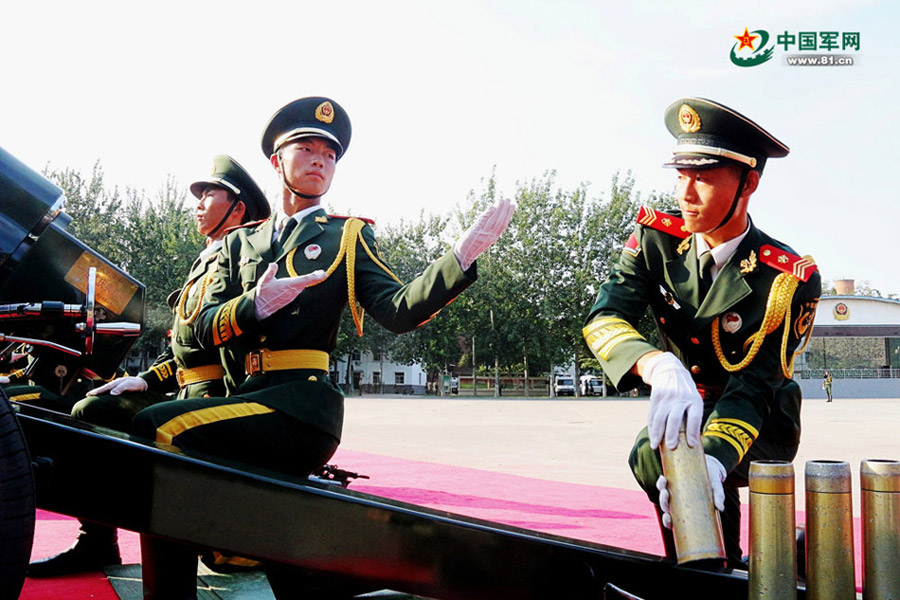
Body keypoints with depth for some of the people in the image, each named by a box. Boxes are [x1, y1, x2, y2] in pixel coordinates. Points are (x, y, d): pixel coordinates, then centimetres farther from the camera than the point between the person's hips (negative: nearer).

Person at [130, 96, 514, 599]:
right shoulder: (240, 242, 21)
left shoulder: (348, 237, 11)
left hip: (303, 403, -5)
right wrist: (254, 305, -13)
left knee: (158, 430, -23)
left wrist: (463, 255, -20)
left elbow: (399, 311, -5)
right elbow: (206, 327, 9)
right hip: (250, 397, 6)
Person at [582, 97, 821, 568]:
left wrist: (712, 459, -48)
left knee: (654, 453, -29)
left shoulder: (790, 279, -24)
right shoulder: (656, 238, -14)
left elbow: (754, 385, -28)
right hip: (687, 412, 5)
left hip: (762, 427, -4)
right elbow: (603, 318, -29)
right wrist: (659, 366, -51)